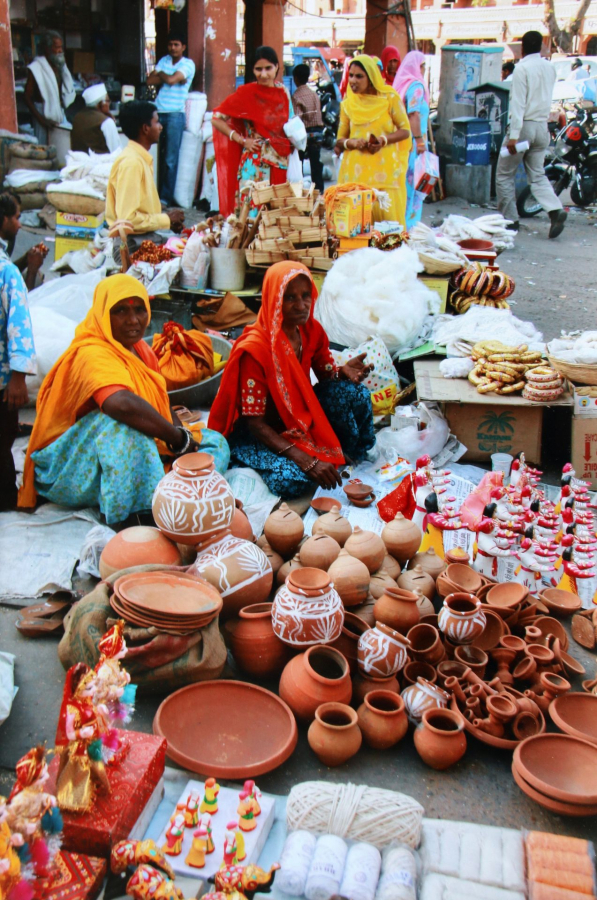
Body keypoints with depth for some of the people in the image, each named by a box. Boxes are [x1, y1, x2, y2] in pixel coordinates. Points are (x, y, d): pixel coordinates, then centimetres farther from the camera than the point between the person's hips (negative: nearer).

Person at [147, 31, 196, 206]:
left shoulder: (188, 64, -1)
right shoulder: (164, 60, 15)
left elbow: (171, 80, -15)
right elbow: (150, 80, 3)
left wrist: (161, 74, 4)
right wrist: (167, 77, -7)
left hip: (175, 115, -5)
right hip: (158, 113, 5)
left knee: (170, 159, -3)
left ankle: (166, 197, 2)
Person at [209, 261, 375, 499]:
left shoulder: (311, 330, -7)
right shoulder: (255, 349, -27)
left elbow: (327, 375, 7)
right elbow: (255, 423, -26)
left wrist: (344, 372, -20)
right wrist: (306, 461, -34)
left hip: (300, 415, 6)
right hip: (259, 434, -6)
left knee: (355, 392, -16)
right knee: (292, 480, -34)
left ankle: (356, 459, 8)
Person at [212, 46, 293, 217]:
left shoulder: (282, 91, 8)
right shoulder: (246, 93, -6)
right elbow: (216, 119, -6)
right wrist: (242, 140, -9)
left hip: (281, 160, 5)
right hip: (255, 163, -5)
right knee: (253, 208, -6)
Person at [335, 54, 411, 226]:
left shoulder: (389, 98, 2)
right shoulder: (347, 104, 10)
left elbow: (405, 130, 3)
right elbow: (340, 139, 14)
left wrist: (383, 140, -14)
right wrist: (351, 142, -9)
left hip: (386, 169, -2)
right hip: (356, 171, 2)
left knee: (388, 215, -6)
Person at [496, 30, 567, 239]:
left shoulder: (522, 68, -12)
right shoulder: (550, 68, 8)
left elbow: (518, 103, -17)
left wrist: (513, 136, -19)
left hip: (524, 125, -6)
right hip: (542, 127, 7)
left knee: (504, 175, 6)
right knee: (537, 175, 11)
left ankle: (510, 220, 7)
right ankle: (555, 210, -10)